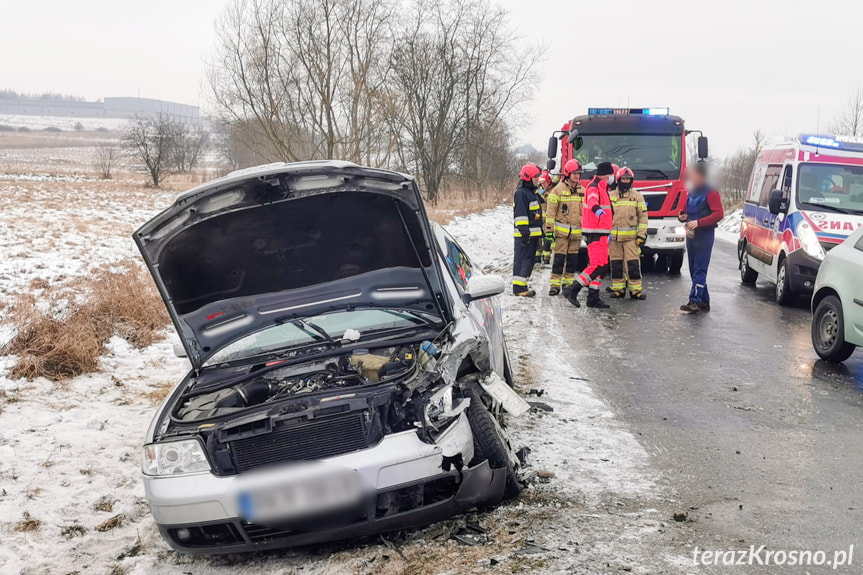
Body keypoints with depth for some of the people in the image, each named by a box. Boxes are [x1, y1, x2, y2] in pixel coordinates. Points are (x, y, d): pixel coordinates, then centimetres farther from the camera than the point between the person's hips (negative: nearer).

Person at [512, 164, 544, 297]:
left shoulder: (531, 193, 20)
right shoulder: (521, 193, -13)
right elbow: (520, 214, -20)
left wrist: (539, 232, 25)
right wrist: (524, 232, -24)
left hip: (533, 234, 10)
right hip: (525, 235, -10)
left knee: (530, 260, 12)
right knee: (522, 259, -9)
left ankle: (522, 285, 18)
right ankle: (518, 287, -9)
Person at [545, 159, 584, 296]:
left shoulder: (582, 191, 12)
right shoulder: (558, 189, -4)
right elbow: (550, 211, -5)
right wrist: (549, 229, -10)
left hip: (576, 232, 5)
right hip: (561, 231, -5)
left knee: (573, 258, 8)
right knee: (559, 258, -5)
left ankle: (568, 282, 17)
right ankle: (554, 284, 0)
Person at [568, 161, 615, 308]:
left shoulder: (602, 189, 21)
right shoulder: (593, 187, -12)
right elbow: (592, 200, -37)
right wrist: (596, 209, -57)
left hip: (600, 232, 10)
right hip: (595, 232, -10)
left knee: (602, 265, 10)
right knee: (598, 265, -15)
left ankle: (593, 297, 14)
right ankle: (574, 290, -13)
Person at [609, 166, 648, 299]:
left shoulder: (637, 196, 6)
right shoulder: (610, 196, 10)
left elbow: (643, 216, 4)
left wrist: (641, 234, -3)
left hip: (631, 237, -2)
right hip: (614, 237, 2)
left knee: (633, 263, -6)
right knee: (616, 264, 4)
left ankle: (636, 290, 0)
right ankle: (618, 289, 12)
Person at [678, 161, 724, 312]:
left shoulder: (710, 193, -9)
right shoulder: (691, 193, 17)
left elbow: (719, 214, -16)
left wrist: (699, 222, -24)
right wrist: (682, 216, 5)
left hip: (704, 237, -9)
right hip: (691, 236, 9)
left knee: (700, 271, -9)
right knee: (694, 270, 10)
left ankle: (695, 301, -12)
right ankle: (704, 301, 17)